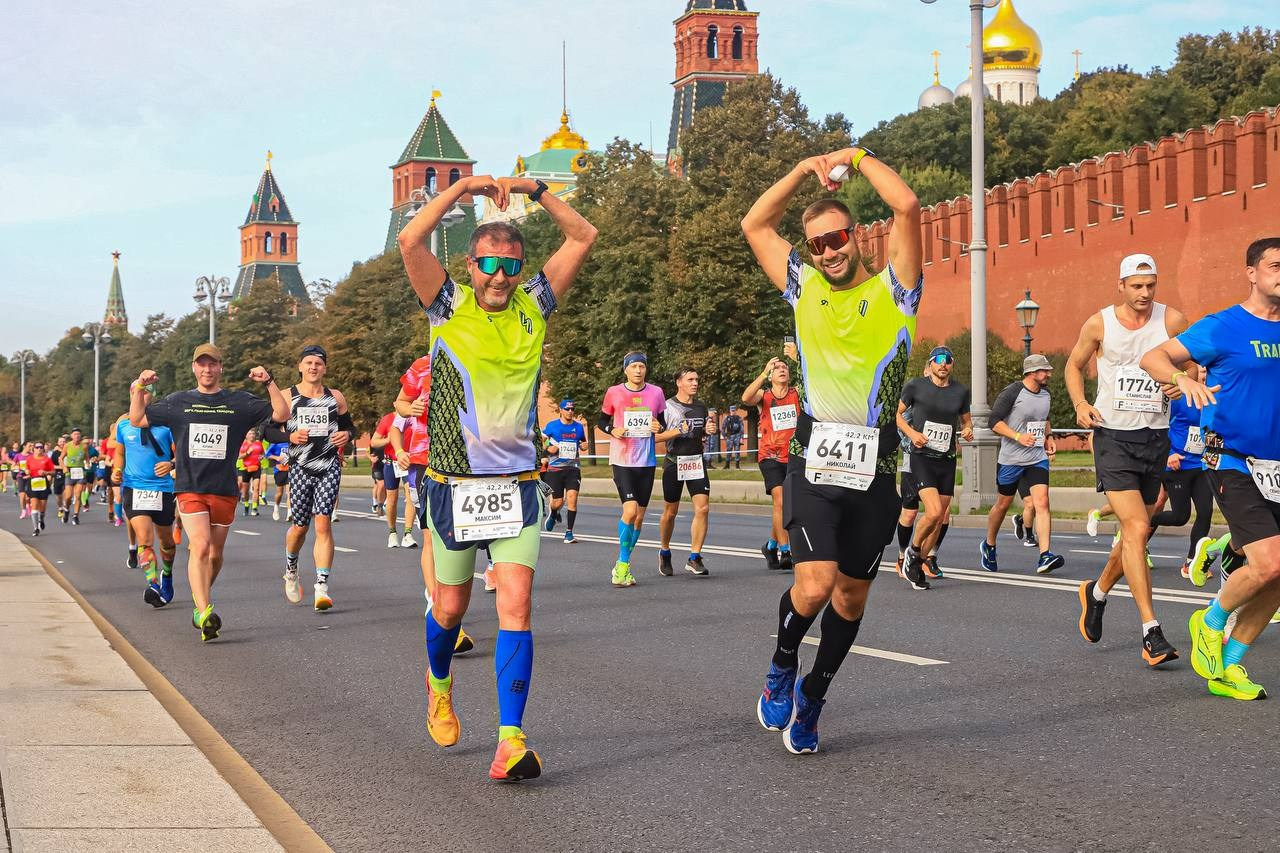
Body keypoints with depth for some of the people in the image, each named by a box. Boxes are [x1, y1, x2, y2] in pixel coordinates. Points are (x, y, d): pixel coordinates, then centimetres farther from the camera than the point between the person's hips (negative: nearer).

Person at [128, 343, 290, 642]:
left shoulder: (240, 402, 7)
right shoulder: (178, 402, 9)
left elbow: (282, 414, 2)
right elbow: (137, 419, 16)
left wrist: (269, 382, -8)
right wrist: (140, 388, 4)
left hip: (225, 491, 2)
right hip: (189, 489, -2)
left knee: (214, 554, 10)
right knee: (200, 546, -20)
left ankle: (201, 600, 35)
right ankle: (205, 615, -27)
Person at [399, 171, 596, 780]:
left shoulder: (533, 307, 5)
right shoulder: (449, 307, -1)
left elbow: (583, 237, 4)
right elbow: (410, 241, -16)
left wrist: (534, 190, -3)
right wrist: (462, 188, -11)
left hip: (518, 486, 1)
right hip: (454, 484, -1)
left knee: (516, 604, -11)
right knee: (450, 606, 13)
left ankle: (511, 740, -14)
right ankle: (439, 685, 45)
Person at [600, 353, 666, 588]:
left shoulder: (656, 393, 4)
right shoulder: (614, 393, -2)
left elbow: (662, 422, 15)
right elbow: (602, 420, 9)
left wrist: (660, 428, -8)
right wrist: (612, 431, -11)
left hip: (647, 461, 4)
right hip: (622, 460, -4)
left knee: (639, 516, 7)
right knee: (630, 510, -19)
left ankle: (623, 566, 19)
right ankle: (622, 564, -3)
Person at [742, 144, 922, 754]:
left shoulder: (893, 290, 5)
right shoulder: (804, 290, 13)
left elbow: (908, 207, -7)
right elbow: (755, 225, 15)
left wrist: (857, 158, 4)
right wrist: (806, 169, 10)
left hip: (875, 470, 0)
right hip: (814, 463, 0)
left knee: (852, 596, 8)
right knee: (814, 584, -16)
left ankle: (811, 698, 28)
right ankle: (782, 668, 12)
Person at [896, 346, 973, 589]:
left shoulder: (960, 391, 7)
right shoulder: (915, 386, -3)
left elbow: (966, 419, 21)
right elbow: (897, 414, 6)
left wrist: (967, 430, -2)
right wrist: (912, 433, -11)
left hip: (947, 460, 5)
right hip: (922, 457, -5)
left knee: (940, 519, 5)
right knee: (934, 512, -21)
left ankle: (918, 565, 20)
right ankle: (913, 550, 6)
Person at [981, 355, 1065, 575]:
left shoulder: (1045, 393, 10)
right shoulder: (1012, 392, -12)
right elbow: (994, 421, -14)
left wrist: (1049, 437, 14)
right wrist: (1018, 437, -24)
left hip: (1038, 459, 4)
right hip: (1011, 459, -4)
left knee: (1042, 503, -14)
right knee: (1003, 505, 11)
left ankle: (1045, 557, -22)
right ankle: (988, 546, 35)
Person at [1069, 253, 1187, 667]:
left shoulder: (1172, 320, -1)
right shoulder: (1099, 324, -2)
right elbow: (1074, 365, 14)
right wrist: (1080, 404, -4)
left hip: (1155, 438, 3)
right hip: (1113, 436, -3)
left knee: (1135, 531, 13)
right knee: (1136, 528, -16)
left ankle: (1097, 591, 42)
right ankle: (1151, 633, -16)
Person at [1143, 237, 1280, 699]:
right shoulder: (1223, 327, -6)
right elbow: (1153, 357, -5)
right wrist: (1183, 379, -24)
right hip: (1234, 465, -6)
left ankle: (1228, 666, 16)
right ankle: (1211, 621, 8)